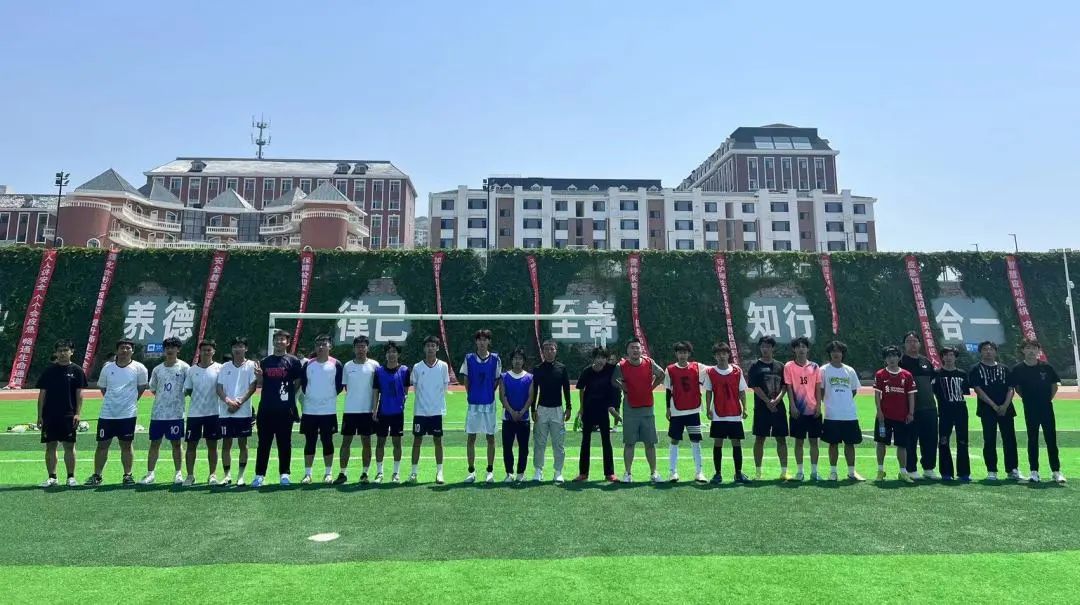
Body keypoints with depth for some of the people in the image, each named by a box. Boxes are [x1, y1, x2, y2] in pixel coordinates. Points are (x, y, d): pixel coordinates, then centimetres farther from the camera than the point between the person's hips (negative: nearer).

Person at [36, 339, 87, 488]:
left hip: (69, 415, -2)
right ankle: (52, 477, 15)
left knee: (69, 446, 1)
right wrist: (39, 416, 2)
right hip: (49, 415, 2)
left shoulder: (77, 371, 2)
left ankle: (71, 476, 8)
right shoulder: (48, 371, 6)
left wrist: (78, 414, -8)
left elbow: (79, 394, 0)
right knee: (50, 446, 6)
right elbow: (42, 394, 7)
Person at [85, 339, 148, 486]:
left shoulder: (139, 368, -3)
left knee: (126, 445, 5)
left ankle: (128, 475, 13)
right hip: (107, 414, 2)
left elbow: (142, 386, 8)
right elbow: (102, 387, 16)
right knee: (102, 444, 6)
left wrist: (130, 400, 8)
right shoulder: (107, 368, 5)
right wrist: (113, 400, 10)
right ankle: (97, 475, 16)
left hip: (128, 414, -2)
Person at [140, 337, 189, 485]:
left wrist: (176, 397, -3)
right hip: (157, 413, 3)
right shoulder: (157, 369, 8)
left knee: (176, 443, 5)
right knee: (154, 443, 6)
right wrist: (163, 398, 7)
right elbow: (153, 389, 18)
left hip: (176, 413, -3)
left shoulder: (184, 367, -2)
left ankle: (178, 473, 13)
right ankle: (150, 473, 13)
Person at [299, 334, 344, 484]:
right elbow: (302, 384, 12)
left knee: (327, 441, 4)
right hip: (309, 410, 2)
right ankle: (307, 473, 13)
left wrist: (329, 396, 1)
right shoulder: (308, 364, 6)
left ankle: (329, 473, 12)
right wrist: (308, 396, 6)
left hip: (329, 410, -2)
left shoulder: (336, 364, -1)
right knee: (309, 441, 6)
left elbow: (340, 385, 4)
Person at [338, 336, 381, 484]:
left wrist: (375, 409, -2)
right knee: (346, 441, 4)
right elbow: (345, 386, 14)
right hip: (350, 410, 2)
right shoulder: (347, 366, 5)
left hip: (368, 410, -1)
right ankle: (343, 473, 12)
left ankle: (365, 473, 13)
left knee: (366, 442, 4)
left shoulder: (374, 365, -1)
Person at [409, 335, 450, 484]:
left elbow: (445, 386, 7)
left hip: (437, 410, 0)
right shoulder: (417, 367, 1)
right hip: (420, 410, 0)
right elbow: (414, 386, 10)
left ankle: (439, 472, 12)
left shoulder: (443, 366, 0)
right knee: (417, 440, 4)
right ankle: (414, 472, 13)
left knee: (438, 441, 4)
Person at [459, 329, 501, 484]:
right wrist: (470, 395, 5)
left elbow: (497, 380, 7)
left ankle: (490, 471, 15)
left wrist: (489, 393, 2)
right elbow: (466, 380, 8)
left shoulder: (495, 359, 0)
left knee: (491, 437, 5)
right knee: (471, 438, 4)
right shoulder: (469, 358, 0)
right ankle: (471, 471, 14)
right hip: (473, 403, 0)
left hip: (489, 403, 0)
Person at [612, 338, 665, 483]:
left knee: (650, 443, 7)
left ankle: (653, 472, 17)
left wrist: (651, 387, 6)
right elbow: (613, 380, 11)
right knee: (629, 443, 3)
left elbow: (661, 375, 15)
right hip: (630, 409, -1)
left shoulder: (649, 363, -2)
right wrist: (623, 388, 0)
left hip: (647, 408, 1)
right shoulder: (621, 366, -6)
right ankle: (628, 473, 11)